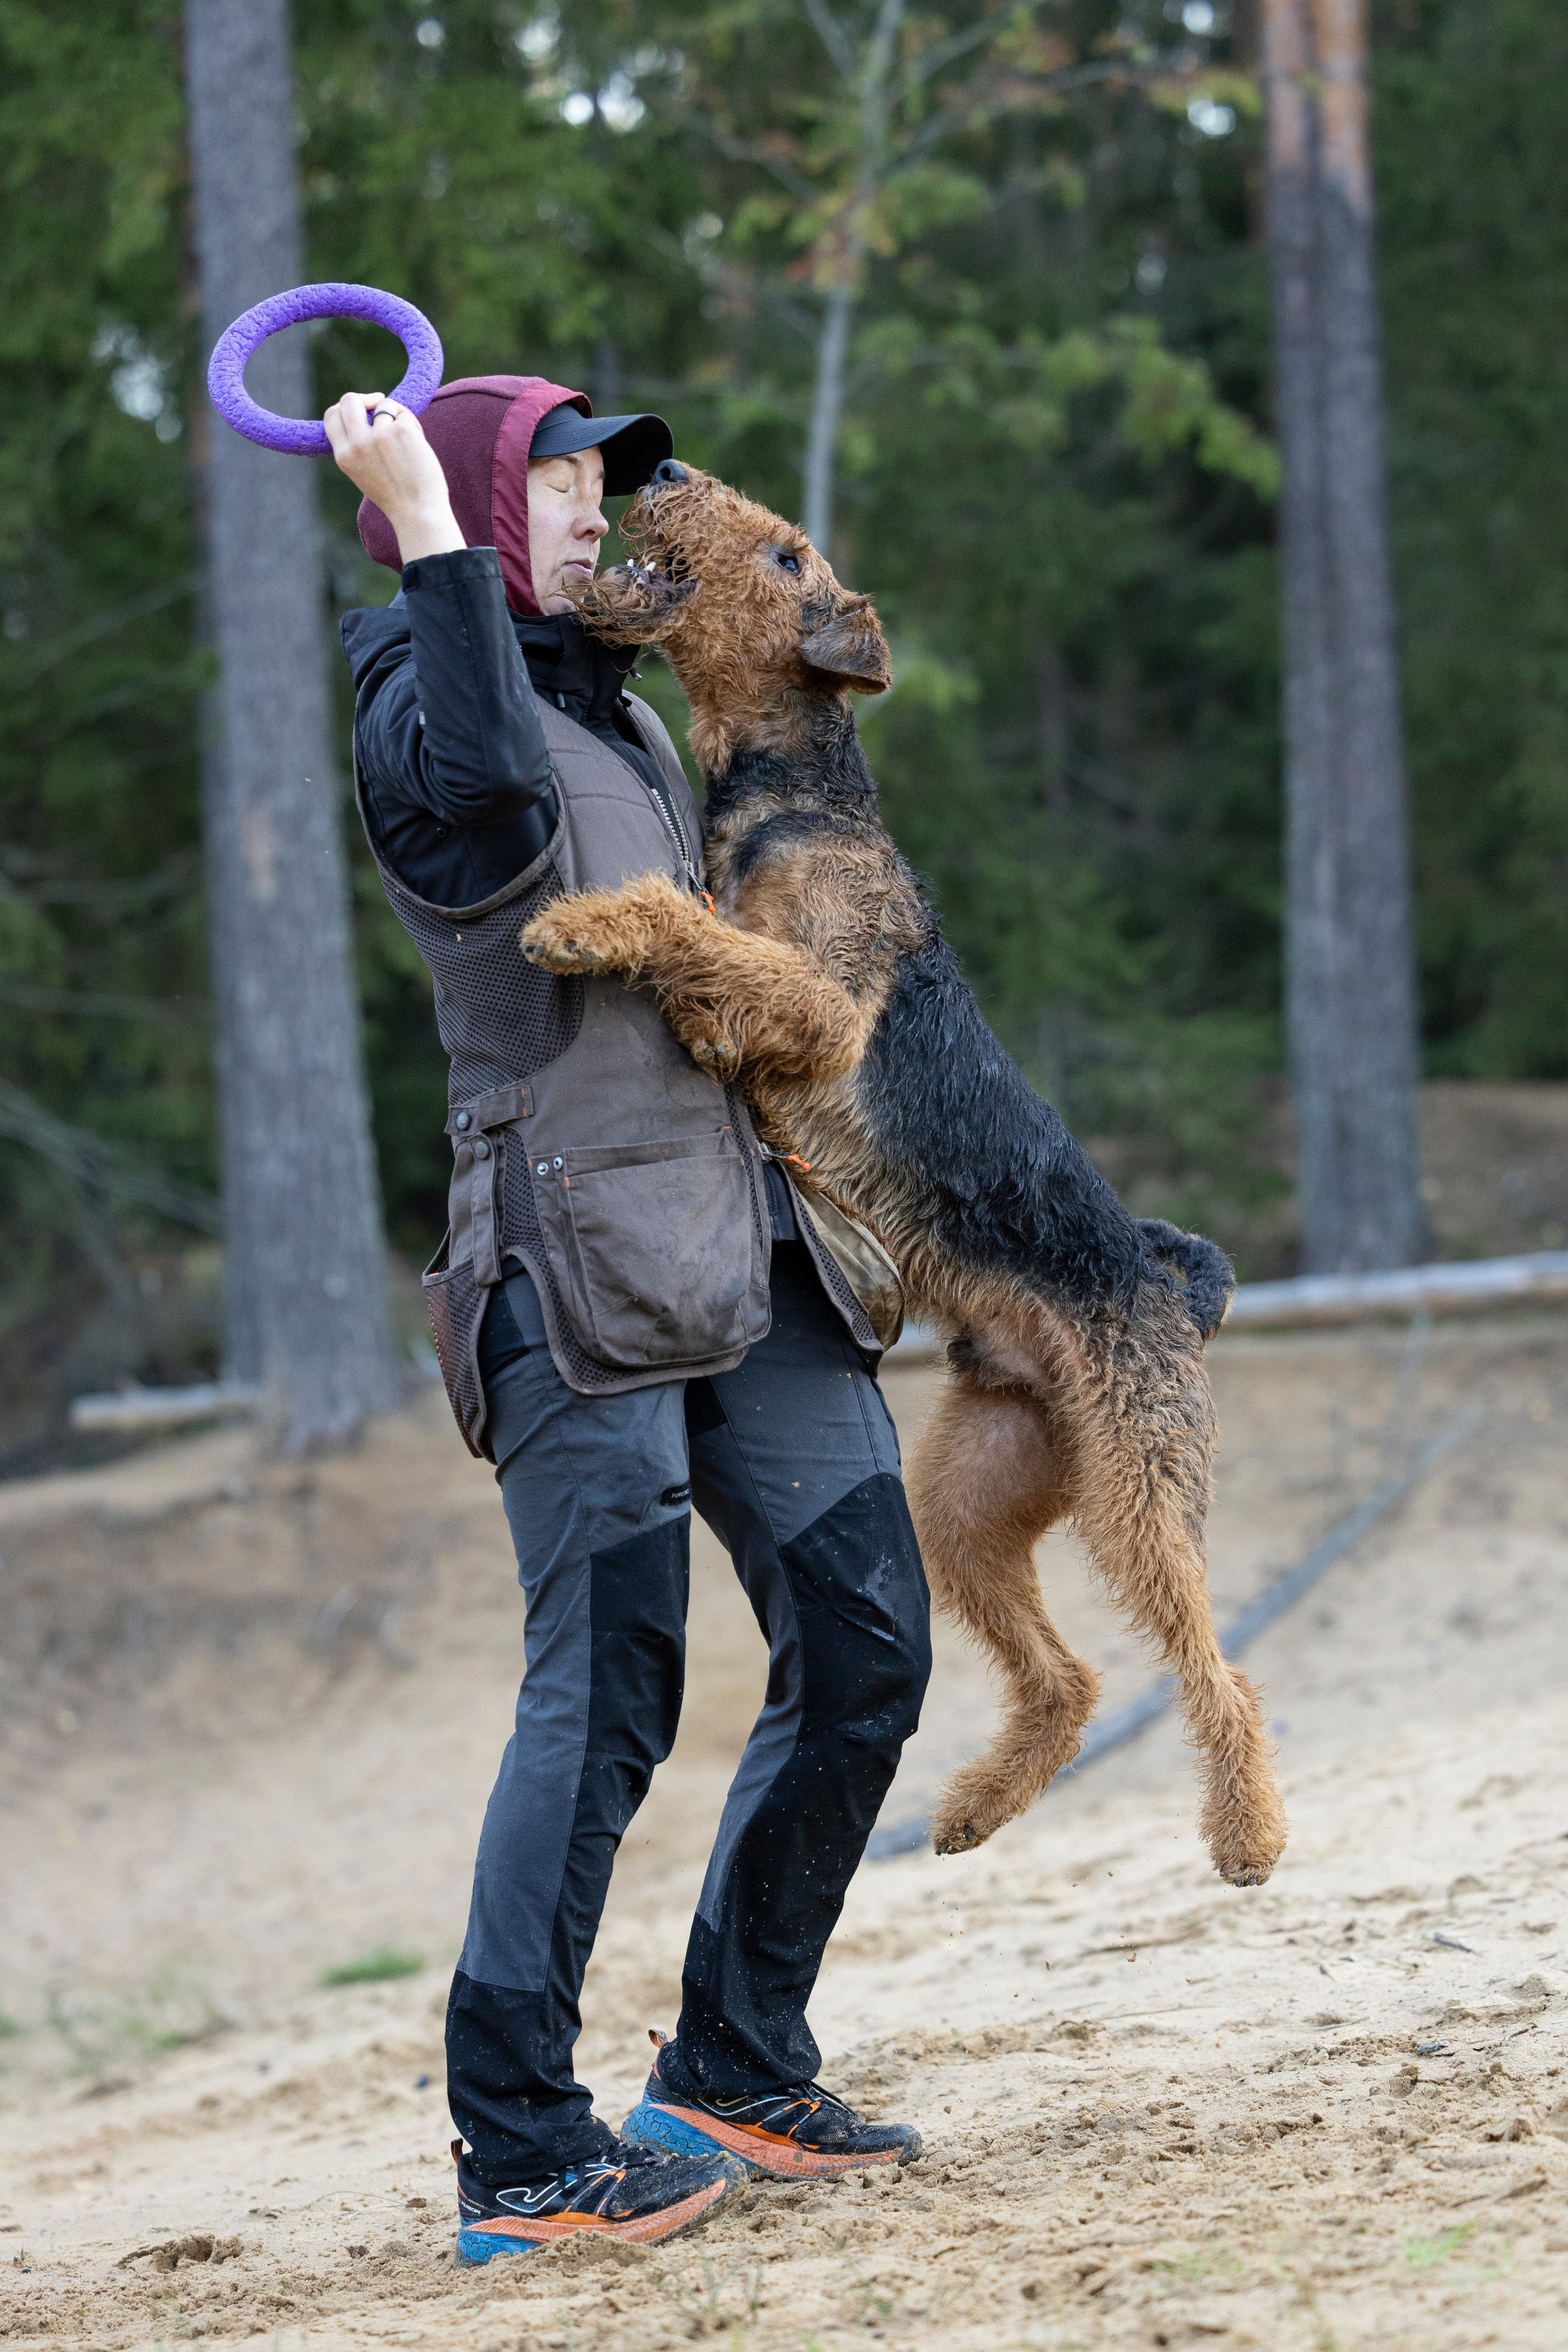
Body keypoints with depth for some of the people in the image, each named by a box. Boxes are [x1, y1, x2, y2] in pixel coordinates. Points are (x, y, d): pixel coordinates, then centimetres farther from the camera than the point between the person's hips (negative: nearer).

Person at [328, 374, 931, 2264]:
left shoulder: (626, 720, 22)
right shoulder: (420, 703, -5)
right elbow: (480, 781, -31)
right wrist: (424, 526, -26)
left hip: (750, 1251, 9)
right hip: (576, 1263, -9)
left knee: (863, 1648, 5)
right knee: (606, 1693, -13)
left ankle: (733, 2075, 17)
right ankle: (516, 2153, -8)